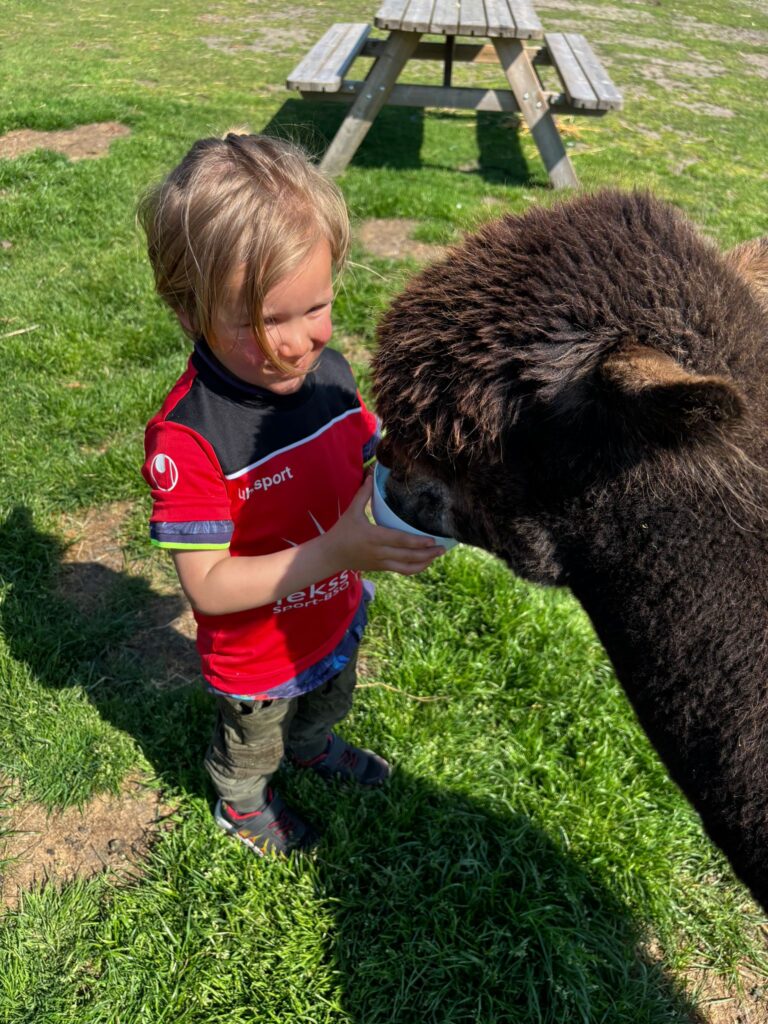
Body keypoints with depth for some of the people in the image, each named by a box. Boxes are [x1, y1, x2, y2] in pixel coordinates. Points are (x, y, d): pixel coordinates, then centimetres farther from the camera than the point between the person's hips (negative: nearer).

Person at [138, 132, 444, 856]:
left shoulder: (328, 371, -16)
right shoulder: (187, 437, -37)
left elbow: (362, 468, 0)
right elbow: (207, 584, -34)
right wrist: (338, 550, -42)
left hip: (336, 617, 6)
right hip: (257, 657, -5)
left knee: (328, 702, 37)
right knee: (254, 742, 29)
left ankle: (310, 745, 72)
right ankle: (242, 803, 63)